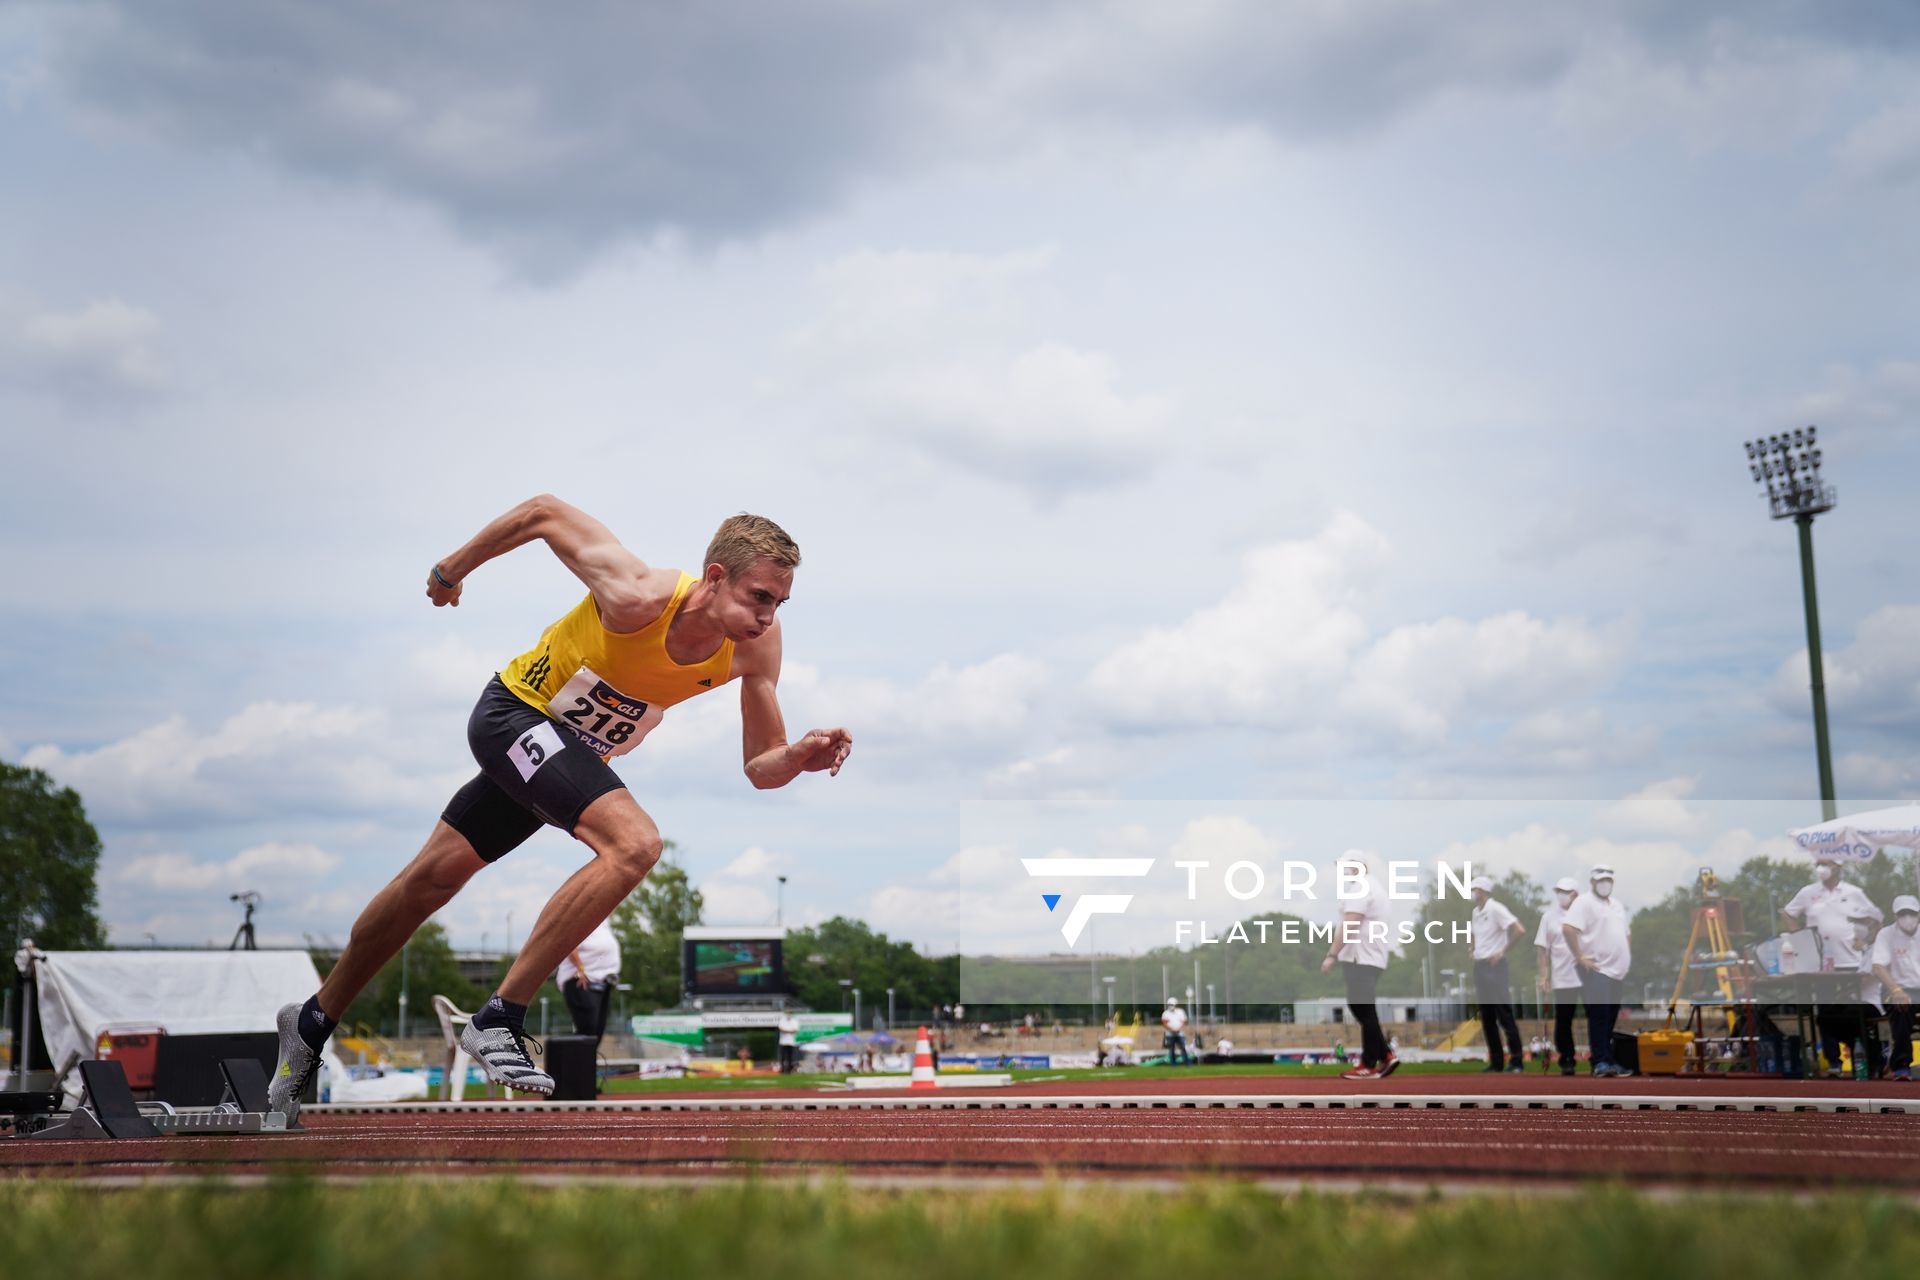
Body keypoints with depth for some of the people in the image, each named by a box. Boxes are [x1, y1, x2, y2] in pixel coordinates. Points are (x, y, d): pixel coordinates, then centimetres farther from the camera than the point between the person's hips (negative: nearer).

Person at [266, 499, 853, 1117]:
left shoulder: (757, 643, -16)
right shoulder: (640, 598, -33)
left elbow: (760, 767, -9)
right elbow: (545, 512, -18)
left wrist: (801, 757, -31)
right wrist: (453, 569, -5)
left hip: (575, 753, 6)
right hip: (516, 712, -6)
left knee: (432, 881, 16)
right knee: (635, 842, -28)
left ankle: (312, 1024, 34)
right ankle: (498, 1020, -20)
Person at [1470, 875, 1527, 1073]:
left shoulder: (1496, 909, -11)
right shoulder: (1476, 912, 13)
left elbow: (1520, 931, -20)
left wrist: (1502, 952, -15)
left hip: (1494, 966, -8)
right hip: (1480, 967, 8)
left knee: (1505, 1016, -7)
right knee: (1487, 1019, 8)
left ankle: (1517, 1061, -3)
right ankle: (1496, 1062, 12)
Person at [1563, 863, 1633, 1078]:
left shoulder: (1617, 905, 20)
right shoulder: (1584, 903, -7)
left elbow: (1627, 932, 30)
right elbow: (1568, 928, -20)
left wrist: (1628, 958, 18)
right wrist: (1580, 957, -21)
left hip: (1618, 971, 8)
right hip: (1596, 970, -8)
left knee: (1611, 1018, 10)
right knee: (1599, 1017, -12)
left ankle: (1608, 1061, 15)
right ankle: (1600, 1062, -12)